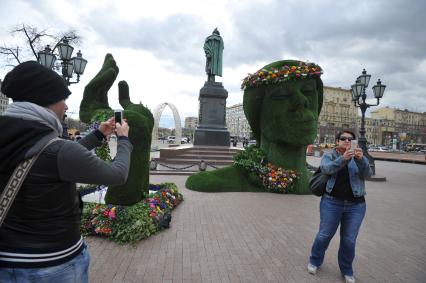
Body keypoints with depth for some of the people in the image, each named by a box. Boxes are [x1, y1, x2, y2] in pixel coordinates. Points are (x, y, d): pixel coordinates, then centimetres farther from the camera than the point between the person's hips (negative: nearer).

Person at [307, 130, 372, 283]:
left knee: (349, 240, 9)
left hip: (355, 205, 1)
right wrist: (343, 158, -33)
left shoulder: (358, 157, 4)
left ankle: (347, 270, 31)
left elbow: (367, 174, -11)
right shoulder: (329, 156, 2)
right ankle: (315, 261, 31)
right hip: (332, 202, -1)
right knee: (324, 235, 7)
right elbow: (326, 168, -18)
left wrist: (361, 159, -31)